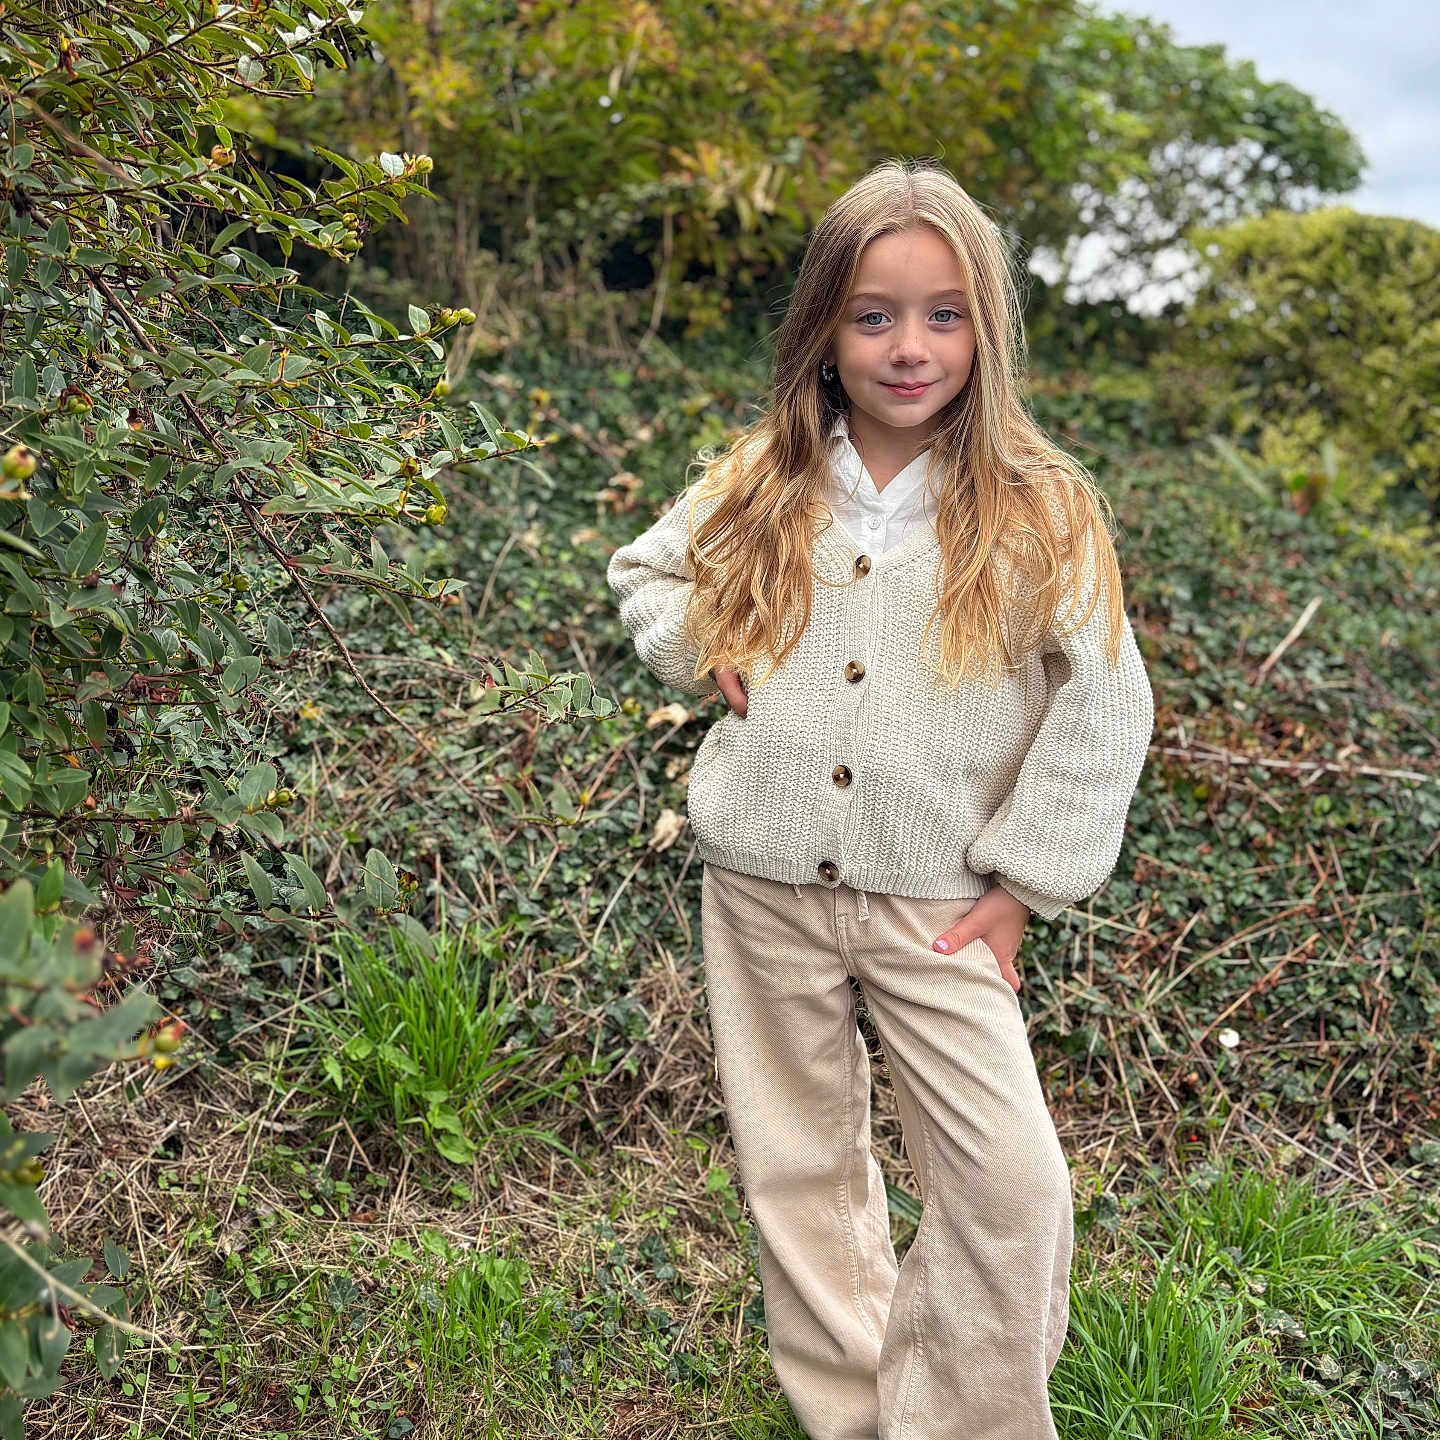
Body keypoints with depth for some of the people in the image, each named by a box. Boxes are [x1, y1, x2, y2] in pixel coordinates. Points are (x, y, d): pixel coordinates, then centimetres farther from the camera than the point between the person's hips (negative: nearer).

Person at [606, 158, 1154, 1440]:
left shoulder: (1036, 513, -8)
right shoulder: (758, 489, -1)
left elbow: (1105, 709, -5)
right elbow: (645, 572, 17)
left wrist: (1026, 877, -7)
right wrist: (704, 648, -4)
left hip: (935, 903, -2)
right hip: (765, 888, 3)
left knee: (1012, 1186, -7)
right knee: (801, 1169, 14)